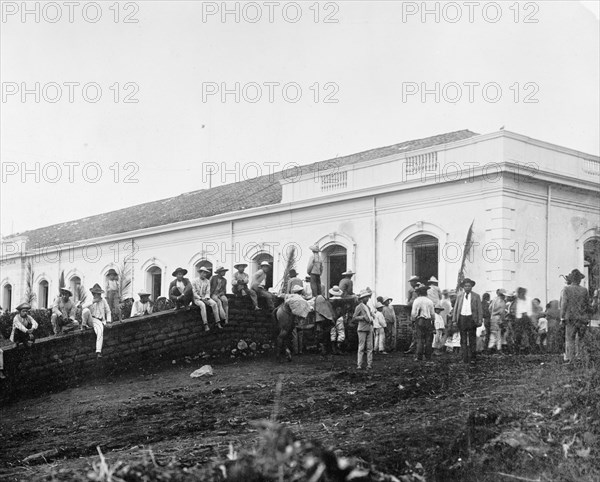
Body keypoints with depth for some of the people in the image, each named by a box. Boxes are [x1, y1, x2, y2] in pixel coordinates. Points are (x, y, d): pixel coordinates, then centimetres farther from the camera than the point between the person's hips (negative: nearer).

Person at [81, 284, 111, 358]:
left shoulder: (103, 301, 14)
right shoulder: (90, 301, 12)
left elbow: (108, 311, 20)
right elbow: (83, 307, -9)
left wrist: (108, 321, 7)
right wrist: (92, 302, -16)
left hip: (98, 321, 0)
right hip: (90, 320, 0)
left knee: (100, 332, -34)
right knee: (86, 310, -33)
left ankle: (98, 351, -36)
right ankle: (84, 325, -10)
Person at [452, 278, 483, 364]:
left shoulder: (476, 296, 4)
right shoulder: (459, 296, 11)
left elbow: (479, 309, 2)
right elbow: (455, 308, 12)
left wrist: (480, 320, -6)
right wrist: (454, 320, 3)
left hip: (471, 318, -2)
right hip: (462, 318, 2)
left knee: (472, 339, 1)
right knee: (463, 340, 5)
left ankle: (472, 358, 7)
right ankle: (464, 358, 9)